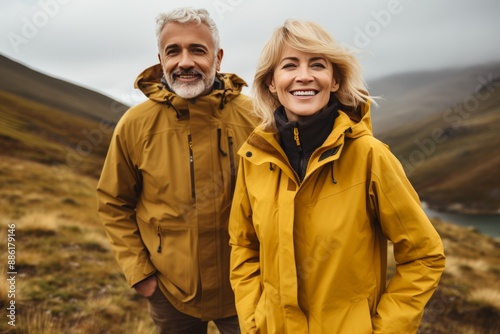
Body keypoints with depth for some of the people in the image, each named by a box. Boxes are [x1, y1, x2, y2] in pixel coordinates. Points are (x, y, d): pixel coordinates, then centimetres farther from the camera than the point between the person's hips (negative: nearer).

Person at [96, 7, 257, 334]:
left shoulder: (253, 117, -12)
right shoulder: (135, 124, -11)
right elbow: (114, 204, 1)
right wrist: (138, 271, -3)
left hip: (244, 289, -1)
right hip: (170, 291, 1)